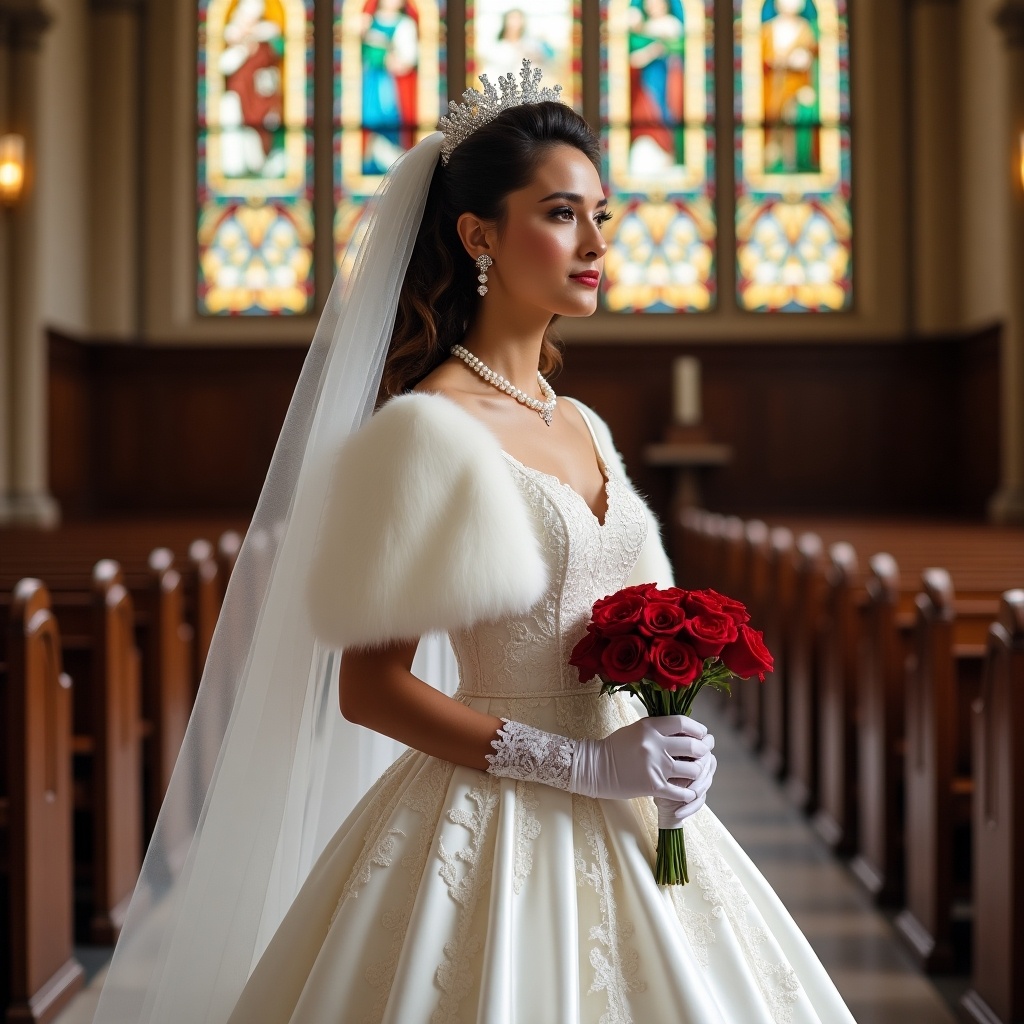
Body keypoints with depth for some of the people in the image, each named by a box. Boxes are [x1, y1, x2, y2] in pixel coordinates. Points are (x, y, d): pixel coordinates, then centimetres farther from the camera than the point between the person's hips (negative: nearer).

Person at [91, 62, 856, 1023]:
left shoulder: (581, 426, 9)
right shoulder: (429, 428, -13)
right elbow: (368, 689, -17)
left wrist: (673, 743, 0)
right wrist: (585, 765, -19)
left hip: (625, 823, 7)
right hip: (499, 824, -7)